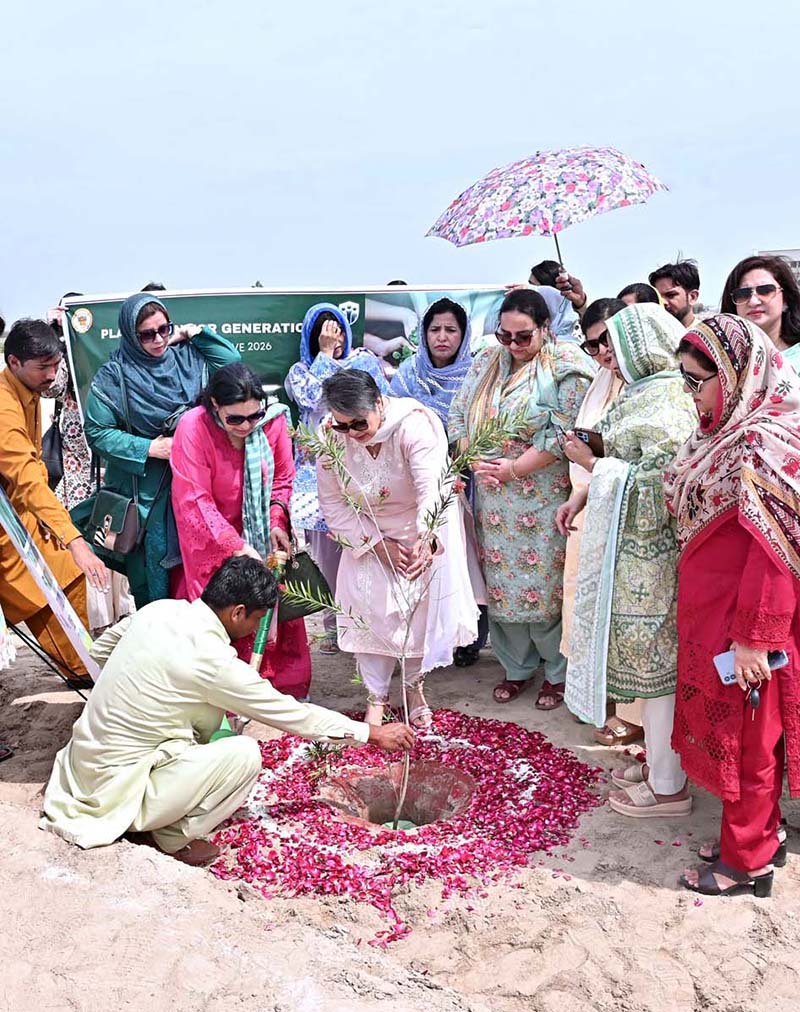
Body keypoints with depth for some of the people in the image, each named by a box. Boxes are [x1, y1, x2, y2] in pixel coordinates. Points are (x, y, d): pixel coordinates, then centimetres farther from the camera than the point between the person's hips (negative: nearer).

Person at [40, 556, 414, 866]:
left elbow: (100, 648, 15)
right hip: (117, 787, -8)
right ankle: (175, 835, -1)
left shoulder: (160, 609, -3)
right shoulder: (213, 661, -24)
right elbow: (293, 714, -15)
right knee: (245, 754, -16)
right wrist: (371, 733, -5)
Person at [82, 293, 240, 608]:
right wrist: (149, 448, -16)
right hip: (144, 490, -3)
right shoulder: (113, 376, -9)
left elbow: (232, 360, 8)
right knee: (151, 563, 3)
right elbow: (97, 433, -8)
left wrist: (192, 333, -1)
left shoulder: (185, 355, 3)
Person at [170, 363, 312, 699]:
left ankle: (287, 688, 29)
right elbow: (195, 501, -22)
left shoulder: (272, 420, -11)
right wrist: (239, 547, -27)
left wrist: (277, 523, -13)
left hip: (262, 536, 4)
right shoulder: (193, 428, -22)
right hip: (211, 542, -3)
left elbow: (283, 480, 2)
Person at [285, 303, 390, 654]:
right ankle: (334, 624, 9)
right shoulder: (300, 370, 11)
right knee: (326, 546, -2)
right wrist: (325, 354, -5)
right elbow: (309, 397, -11)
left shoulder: (365, 360, 13)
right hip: (321, 467, 0)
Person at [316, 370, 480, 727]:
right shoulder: (331, 438, -18)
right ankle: (376, 697, 14)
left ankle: (414, 685, 23)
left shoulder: (413, 425, -30)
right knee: (370, 610, -3)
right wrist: (377, 543, -16)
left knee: (423, 607, -1)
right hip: (369, 536, 2)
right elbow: (333, 503, -9)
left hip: (425, 530, -2)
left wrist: (426, 541, -58)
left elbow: (432, 488, -41)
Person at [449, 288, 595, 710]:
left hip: (543, 497, -5)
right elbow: (458, 414, 12)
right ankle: (517, 667, 26)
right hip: (493, 498, 5)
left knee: (546, 583, -1)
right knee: (502, 581, 10)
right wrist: (474, 461, -3)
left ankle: (557, 671, 18)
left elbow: (563, 432, -13)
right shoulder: (486, 363, 12)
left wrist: (514, 469, -14)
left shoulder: (564, 369, -5)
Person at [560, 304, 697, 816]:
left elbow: (653, 483, -24)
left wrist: (590, 461, -15)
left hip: (648, 551, -9)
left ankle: (668, 787, 17)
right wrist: (583, 497, 11)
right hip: (631, 546, 9)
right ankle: (659, 762, 33)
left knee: (654, 658, 2)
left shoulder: (666, 401, -18)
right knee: (650, 656, 18)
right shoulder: (645, 393, 12)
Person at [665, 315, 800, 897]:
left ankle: (748, 860, 26)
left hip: (744, 618, -9)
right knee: (723, 724, 19)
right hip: (710, 608, 9)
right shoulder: (727, 431, 8)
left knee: (744, 734, 7)